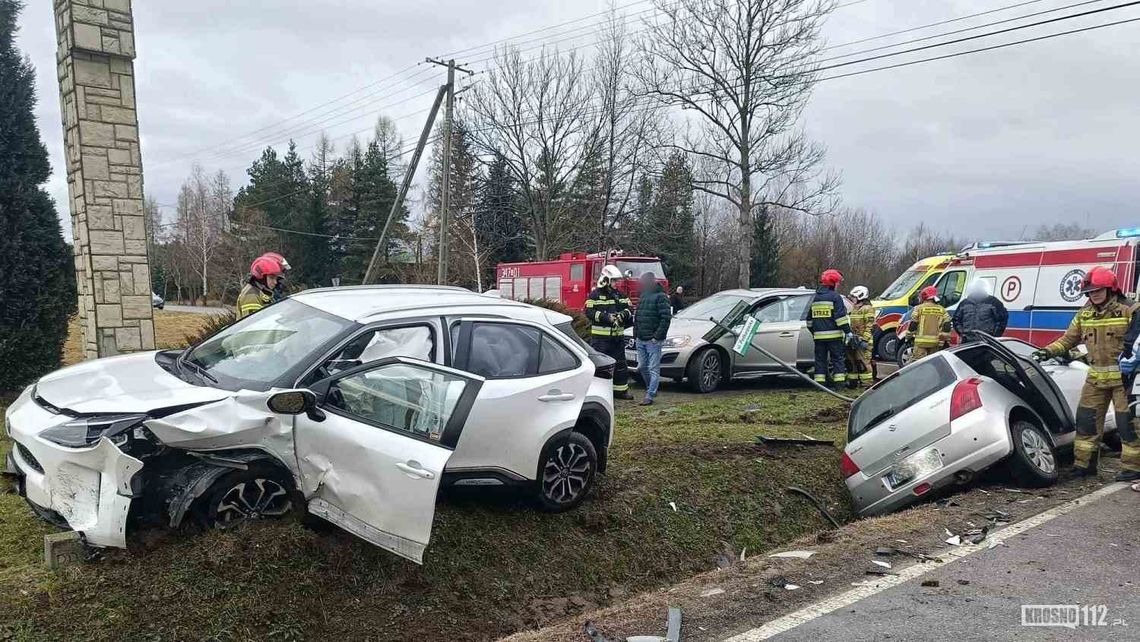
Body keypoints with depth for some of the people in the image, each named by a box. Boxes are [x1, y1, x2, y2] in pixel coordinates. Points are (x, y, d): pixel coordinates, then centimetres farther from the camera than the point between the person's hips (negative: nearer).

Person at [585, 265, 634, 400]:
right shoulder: (595, 294, -6)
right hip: (600, 336, -6)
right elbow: (589, 312, -13)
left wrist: (625, 313, -7)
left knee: (620, 364, 12)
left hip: (618, 336, 6)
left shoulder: (620, 295, 14)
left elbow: (628, 308, 17)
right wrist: (606, 316, -23)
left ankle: (620, 390, 23)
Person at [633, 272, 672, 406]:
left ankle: (650, 396, -4)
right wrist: (635, 333, 12)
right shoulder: (643, 296, 16)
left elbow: (665, 318, -15)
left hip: (653, 340, -8)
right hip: (640, 339, 8)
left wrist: (657, 336, -18)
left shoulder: (660, 297, -9)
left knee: (653, 369, -3)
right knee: (642, 367, 13)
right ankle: (651, 389, 29)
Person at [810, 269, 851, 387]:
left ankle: (819, 382, 6)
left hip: (819, 335, 5)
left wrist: (813, 332, 31)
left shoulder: (815, 298, 15)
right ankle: (839, 382, -1)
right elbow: (841, 316, -13)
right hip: (833, 334, -5)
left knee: (820, 359, 8)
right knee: (837, 358, 1)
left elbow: (810, 319, 21)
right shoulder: (835, 297, -7)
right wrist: (848, 331, -10)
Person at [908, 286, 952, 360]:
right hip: (935, 342, 4)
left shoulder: (919, 308, -1)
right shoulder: (942, 310, 10)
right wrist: (946, 340, 10)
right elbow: (947, 326, 6)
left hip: (921, 341, -4)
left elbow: (913, 325, -2)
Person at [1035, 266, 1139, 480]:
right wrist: (1049, 351, 0)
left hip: (1123, 377, -5)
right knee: (1086, 419, 7)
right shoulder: (1084, 314, 9)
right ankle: (1084, 464, 17)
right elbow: (1069, 339, 13)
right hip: (1096, 377, 6)